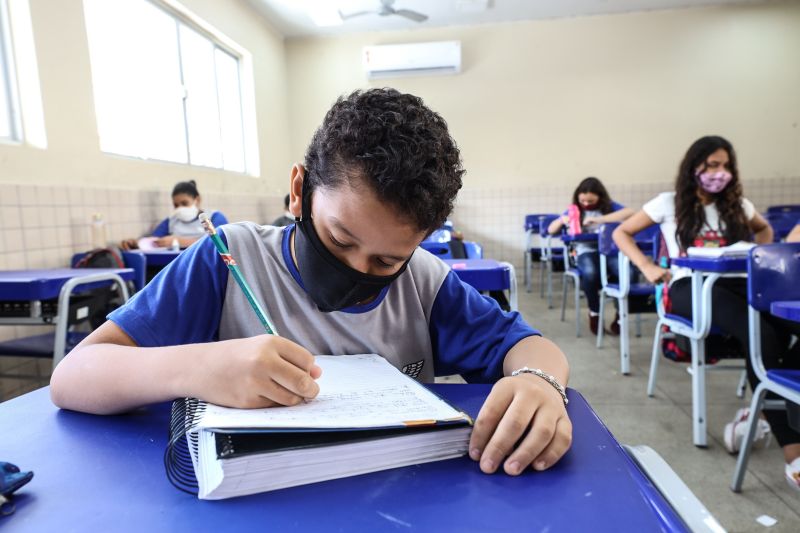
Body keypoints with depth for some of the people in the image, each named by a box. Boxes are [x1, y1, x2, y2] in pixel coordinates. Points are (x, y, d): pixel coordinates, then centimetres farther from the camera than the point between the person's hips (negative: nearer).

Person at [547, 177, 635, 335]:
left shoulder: (609, 206, 7)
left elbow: (630, 213, -15)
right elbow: (551, 230, 12)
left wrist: (599, 219, -22)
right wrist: (562, 220, -11)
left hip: (609, 250, 0)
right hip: (586, 251, 0)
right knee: (590, 272, -37)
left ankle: (620, 316, -6)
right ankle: (594, 313, -9)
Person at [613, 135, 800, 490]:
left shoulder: (737, 204, 19)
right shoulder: (670, 203, 7)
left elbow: (764, 229, 40)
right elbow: (621, 233, 9)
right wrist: (647, 267, -4)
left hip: (734, 282, 5)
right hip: (690, 286, -5)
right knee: (760, 333, -33)